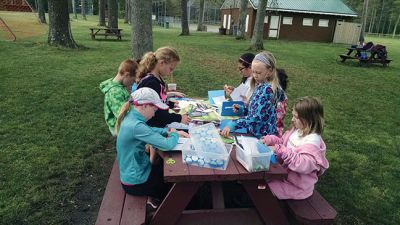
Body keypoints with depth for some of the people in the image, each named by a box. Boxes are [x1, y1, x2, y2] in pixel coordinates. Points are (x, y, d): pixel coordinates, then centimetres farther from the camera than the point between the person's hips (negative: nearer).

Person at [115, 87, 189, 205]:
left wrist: (169, 131, -3)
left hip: (134, 170, 8)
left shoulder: (131, 116, -4)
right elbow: (167, 145, -33)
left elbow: (150, 130, 13)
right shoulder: (136, 126, -32)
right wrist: (174, 134, -11)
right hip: (135, 182, -8)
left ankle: (154, 198, 34)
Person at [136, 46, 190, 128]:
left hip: (161, 124, 9)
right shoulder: (150, 83, -20)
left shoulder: (158, 79, 11)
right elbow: (156, 113, -21)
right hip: (152, 126, -9)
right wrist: (179, 118, -17)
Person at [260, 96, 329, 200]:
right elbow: (283, 142, 17)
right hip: (285, 172, 8)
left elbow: (304, 165, -35)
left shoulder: (313, 141, -24)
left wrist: (281, 151, -38)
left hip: (296, 184, -8)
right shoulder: (296, 130, 2)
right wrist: (270, 139, -3)